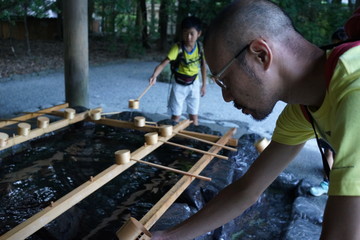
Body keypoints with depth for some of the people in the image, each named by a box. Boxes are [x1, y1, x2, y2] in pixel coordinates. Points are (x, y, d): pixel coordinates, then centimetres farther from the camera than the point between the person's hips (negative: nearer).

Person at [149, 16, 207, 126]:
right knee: (176, 116, 3)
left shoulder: (200, 47, -11)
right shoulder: (178, 48, -22)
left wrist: (204, 84, 7)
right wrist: (154, 76, -48)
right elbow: (163, 63, -30)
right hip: (179, 85, -2)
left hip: (194, 84, 2)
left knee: (193, 116, 10)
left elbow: (203, 65, 4)